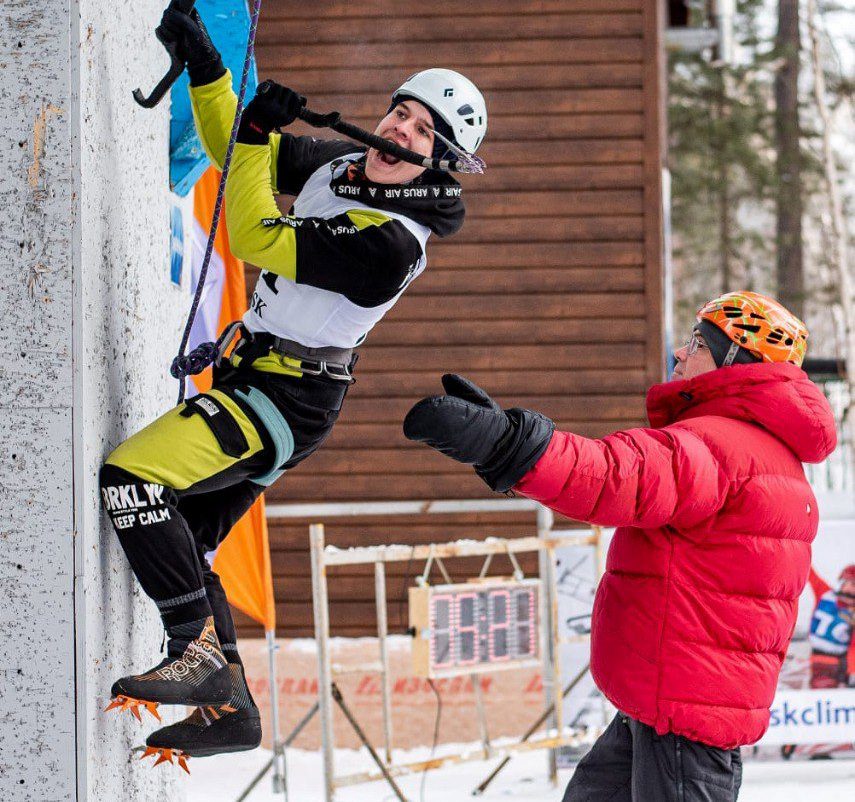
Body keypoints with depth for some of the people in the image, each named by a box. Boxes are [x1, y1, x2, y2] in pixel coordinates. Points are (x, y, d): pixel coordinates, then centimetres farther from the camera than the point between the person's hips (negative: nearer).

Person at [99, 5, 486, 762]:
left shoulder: (389, 243, -23)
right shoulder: (339, 164, 4)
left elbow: (255, 237, -23)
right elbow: (238, 152, 16)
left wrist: (256, 131, -21)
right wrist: (205, 67, 4)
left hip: (288, 400, -10)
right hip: (254, 380, 10)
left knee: (131, 477, -24)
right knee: (178, 546, 12)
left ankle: (203, 652, -20)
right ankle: (228, 708, 20)